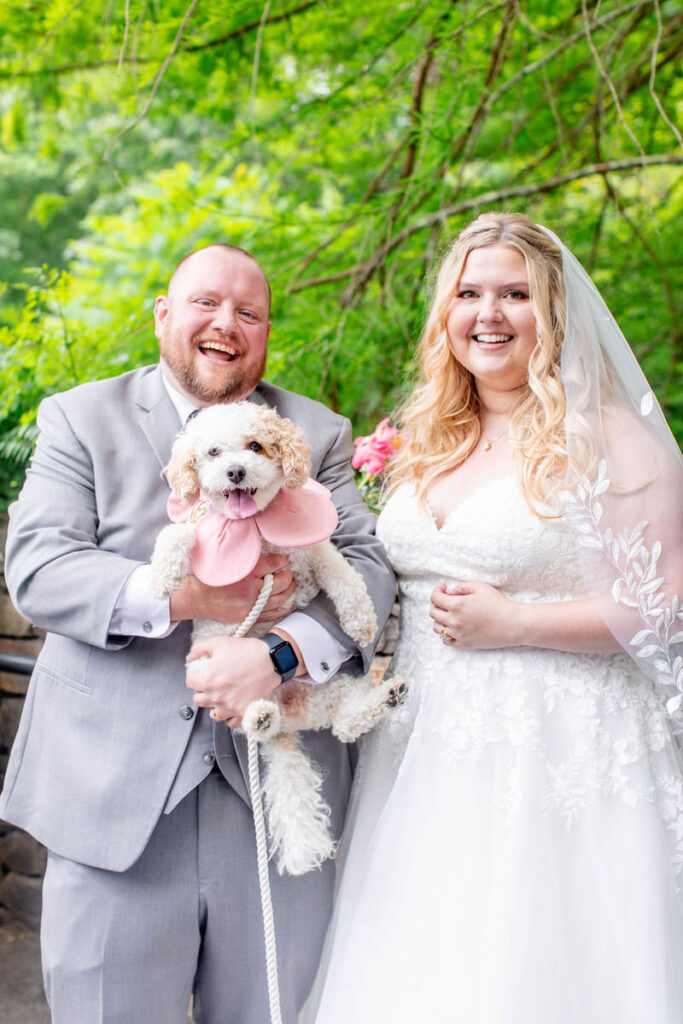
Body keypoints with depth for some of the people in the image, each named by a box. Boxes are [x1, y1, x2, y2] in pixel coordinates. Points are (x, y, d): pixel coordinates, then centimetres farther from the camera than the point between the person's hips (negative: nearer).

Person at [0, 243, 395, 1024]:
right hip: (114, 794, -1)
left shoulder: (319, 434, 11)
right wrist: (184, 598, -20)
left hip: (277, 792, 2)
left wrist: (283, 650, -21)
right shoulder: (79, 417, 7)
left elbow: (368, 566, -2)